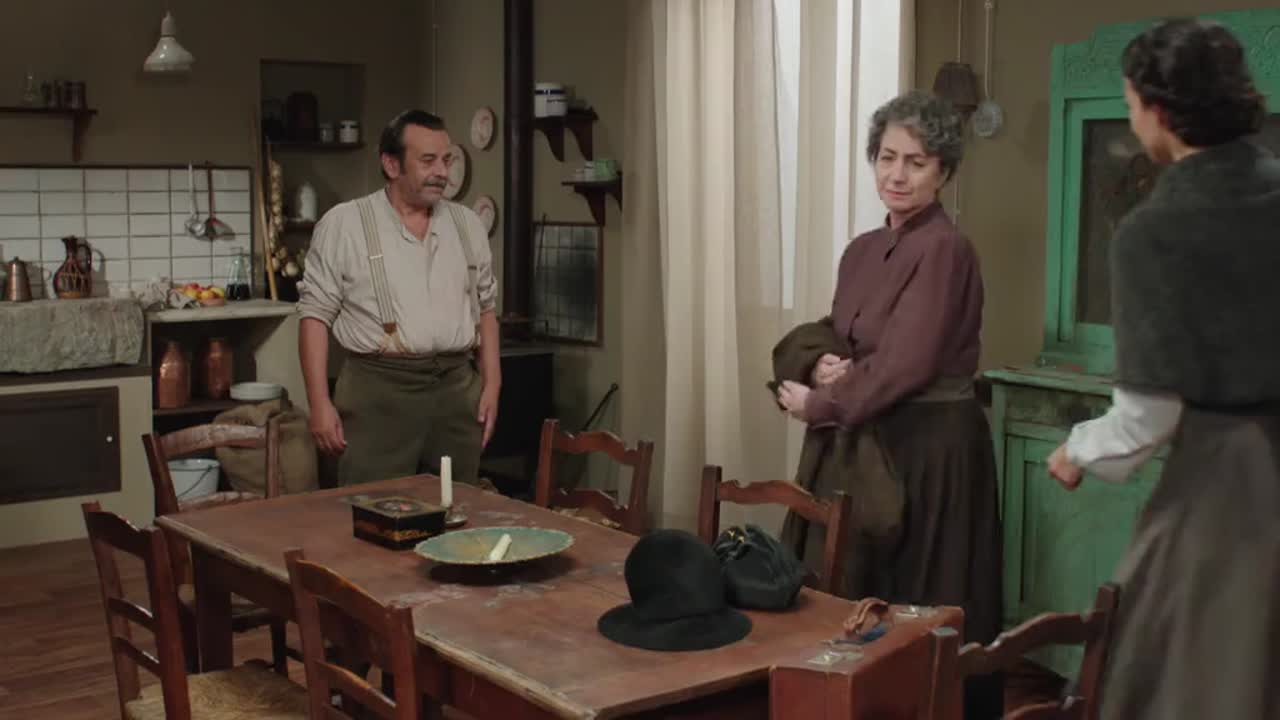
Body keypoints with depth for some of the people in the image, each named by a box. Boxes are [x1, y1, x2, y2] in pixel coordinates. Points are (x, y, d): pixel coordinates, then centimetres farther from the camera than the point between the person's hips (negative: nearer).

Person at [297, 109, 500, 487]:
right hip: (378, 391, -4)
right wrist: (320, 403, -9)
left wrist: (491, 385, 7)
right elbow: (316, 315, -4)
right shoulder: (343, 224, -3)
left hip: (457, 389, 4)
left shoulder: (468, 225, 11)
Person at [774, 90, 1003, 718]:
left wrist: (817, 405, -10)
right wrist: (822, 366, -9)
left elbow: (904, 366, -19)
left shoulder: (944, 250, -14)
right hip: (864, 444, 8)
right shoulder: (862, 250, 11)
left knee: (915, 611, 1)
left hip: (929, 448, -8)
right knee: (850, 599, 12)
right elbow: (830, 338, 14)